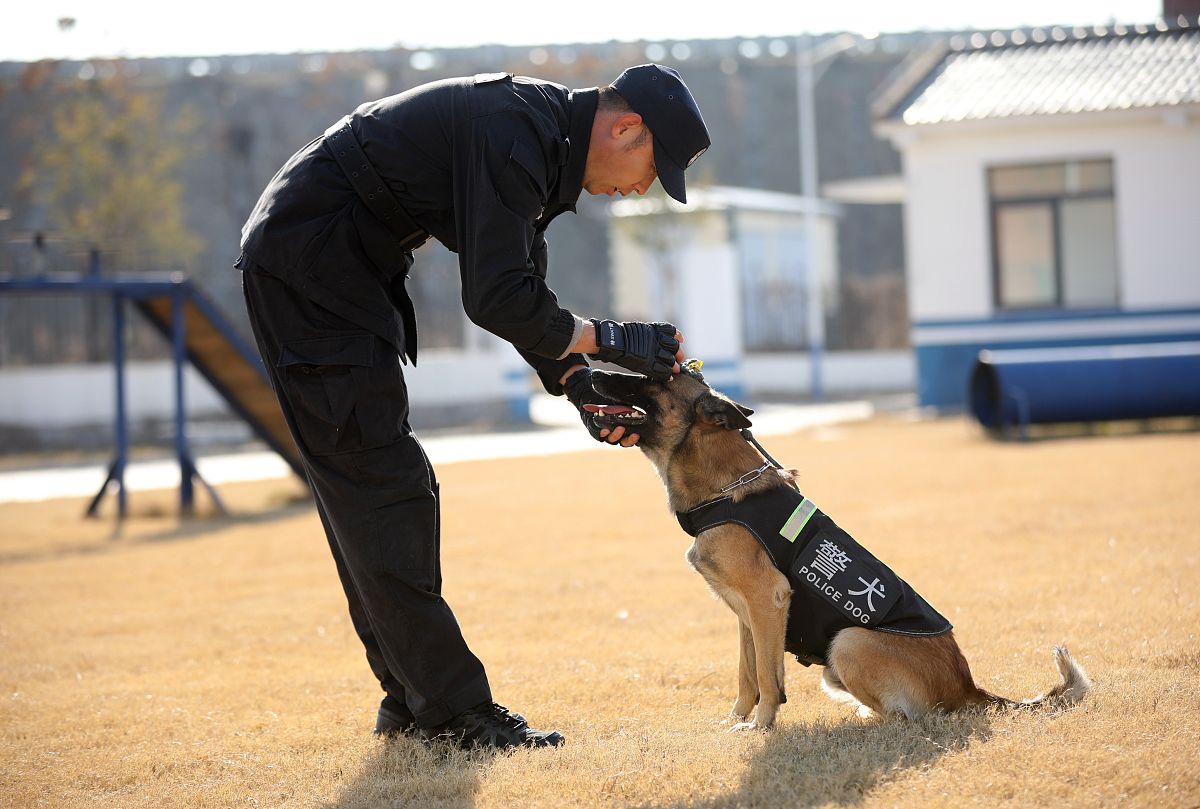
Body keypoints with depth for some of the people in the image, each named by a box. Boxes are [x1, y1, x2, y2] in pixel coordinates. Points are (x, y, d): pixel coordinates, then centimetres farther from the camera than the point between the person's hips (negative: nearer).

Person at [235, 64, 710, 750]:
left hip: (347, 268, 11)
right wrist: (610, 340, -14)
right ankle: (453, 711, -8)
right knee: (383, 484, -10)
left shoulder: (544, 143, 10)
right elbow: (497, 301, -26)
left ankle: (413, 704, 17)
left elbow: (523, 293, 16)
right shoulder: (515, 133, -22)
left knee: (388, 489, 12)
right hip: (308, 262, -11)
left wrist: (583, 391, 4)